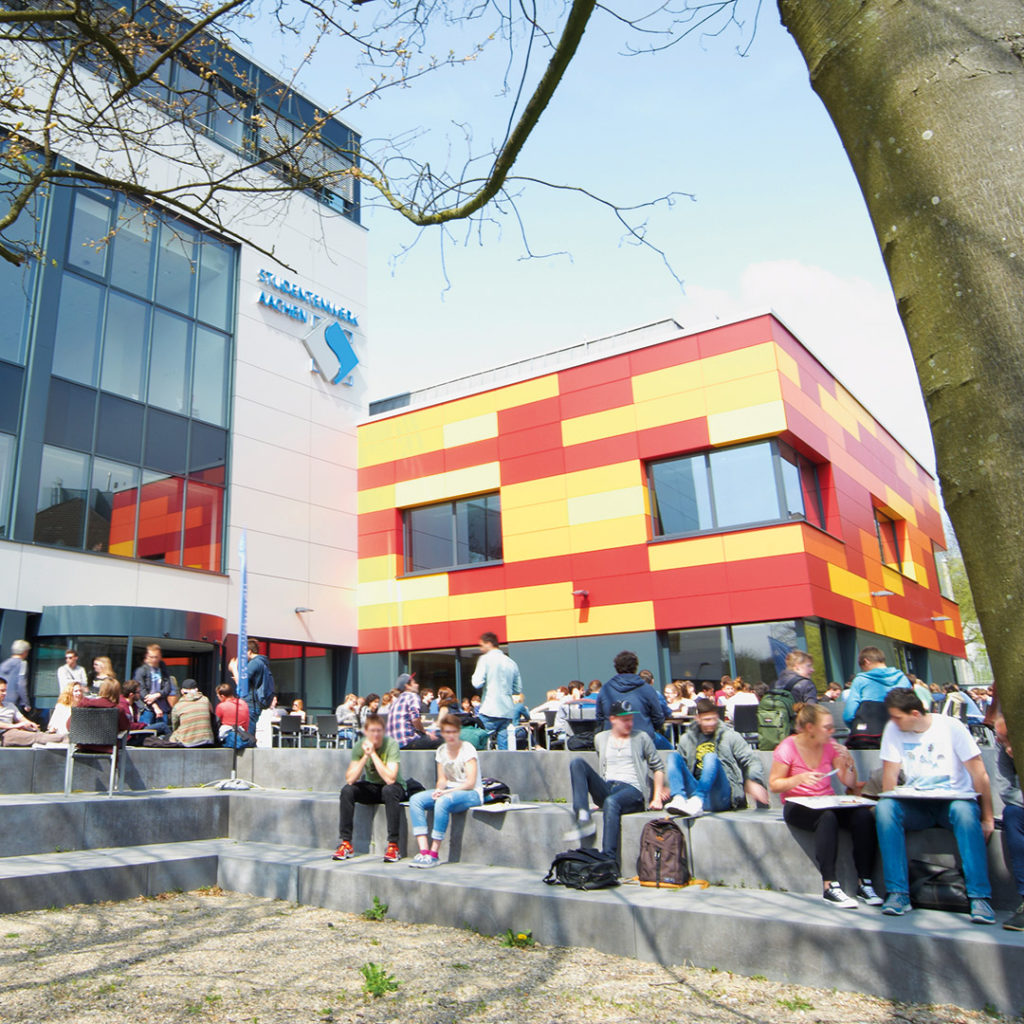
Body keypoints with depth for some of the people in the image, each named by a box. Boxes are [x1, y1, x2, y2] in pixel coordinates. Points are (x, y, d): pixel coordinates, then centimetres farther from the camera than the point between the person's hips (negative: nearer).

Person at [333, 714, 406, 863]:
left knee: (389, 790, -36)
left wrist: (373, 753, -31)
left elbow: (390, 779, -33)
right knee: (347, 791, -22)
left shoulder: (391, 744, -22)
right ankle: (345, 844, -14)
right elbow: (350, 779, -19)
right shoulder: (359, 745, -12)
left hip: (394, 787, -4)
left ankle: (393, 846, -28)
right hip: (371, 786, 4)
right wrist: (365, 756, -28)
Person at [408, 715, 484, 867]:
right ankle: (423, 851, -24)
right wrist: (438, 790, -11)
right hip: (448, 792, 7)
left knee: (443, 801, -36)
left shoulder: (467, 748, -9)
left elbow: (471, 783, -14)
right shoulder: (441, 750, 10)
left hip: (471, 794, -7)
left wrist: (446, 792, -21)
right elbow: (442, 779, 11)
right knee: (415, 799, -15)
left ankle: (433, 855, -28)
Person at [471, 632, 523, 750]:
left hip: (490, 711, -6)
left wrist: (475, 674, 8)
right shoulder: (511, 663, 13)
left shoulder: (485, 659, -4)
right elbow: (518, 689, 16)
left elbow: (477, 684, -12)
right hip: (507, 712, 6)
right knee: (504, 747, 8)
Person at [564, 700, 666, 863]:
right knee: (577, 762, -17)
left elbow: (658, 767, 12)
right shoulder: (600, 738, 17)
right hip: (606, 790, 4)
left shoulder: (641, 737, 10)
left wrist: (657, 798, 4)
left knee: (611, 802, -38)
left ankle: (608, 858, -41)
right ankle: (583, 817, -32)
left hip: (632, 790, -4)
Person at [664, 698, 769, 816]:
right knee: (673, 756, -14)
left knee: (711, 757, -29)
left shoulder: (730, 736, 9)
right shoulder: (687, 738, 17)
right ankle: (679, 799, -38)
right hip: (696, 790, 3)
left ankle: (697, 800, -49)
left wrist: (754, 782, -12)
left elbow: (752, 760, 5)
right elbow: (677, 764, 21)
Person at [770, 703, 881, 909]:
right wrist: (799, 778, -24)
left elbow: (851, 784, 10)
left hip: (828, 803, 5)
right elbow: (774, 784, -8)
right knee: (827, 817, -37)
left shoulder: (830, 745, 5)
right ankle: (829, 886, -31)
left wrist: (848, 762, -8)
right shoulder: (788, 748, -9)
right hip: (798, 806, -5)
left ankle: (864, 883, -17)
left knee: (863, 816, -24)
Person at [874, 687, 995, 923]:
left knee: (964, 811, -37)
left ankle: (980, 897, -30)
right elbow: (890, 773, 0)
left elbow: (979, 774, -5)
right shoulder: (893, 729, 0)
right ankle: (898, 893, -26)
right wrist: (890, 807, -14)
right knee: (884, 807, -29)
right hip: (917, 804, 2)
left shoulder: (951, 727, -7)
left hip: (954, 799, -2)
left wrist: (988, 818, -9)